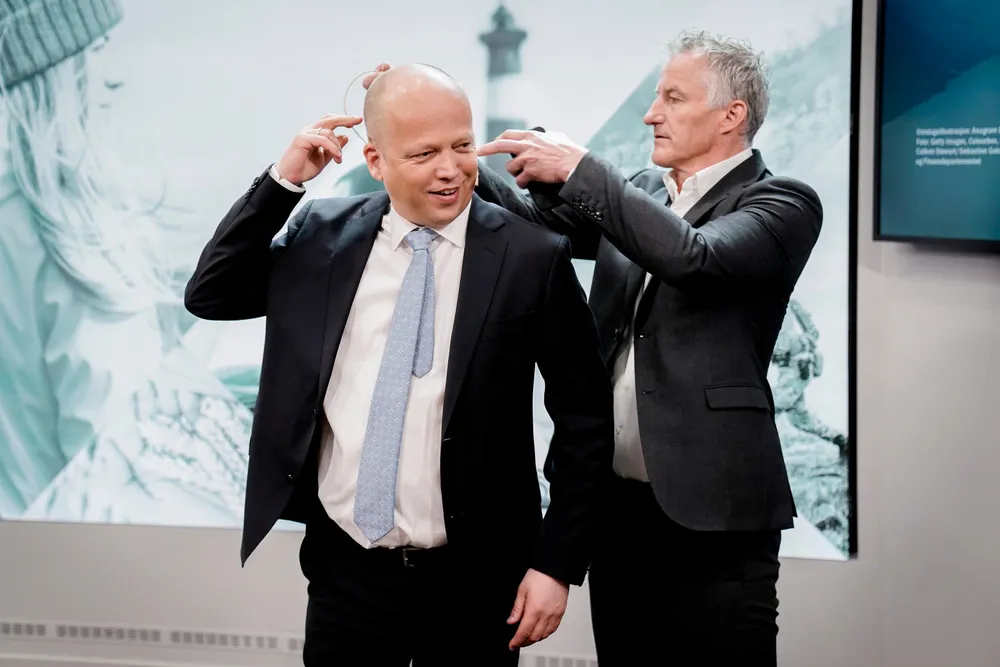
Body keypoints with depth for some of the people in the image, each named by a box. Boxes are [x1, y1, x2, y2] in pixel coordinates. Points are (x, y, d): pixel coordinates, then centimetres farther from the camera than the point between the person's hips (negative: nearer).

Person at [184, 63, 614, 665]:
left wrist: (558, 564, -7)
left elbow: (585, 419, -4)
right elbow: (209, 295, 5)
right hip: (343, 568, 2)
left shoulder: (532, 257, -8)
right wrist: (283, 180, -5)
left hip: (474, 578, -2)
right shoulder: (322, 234, 3)